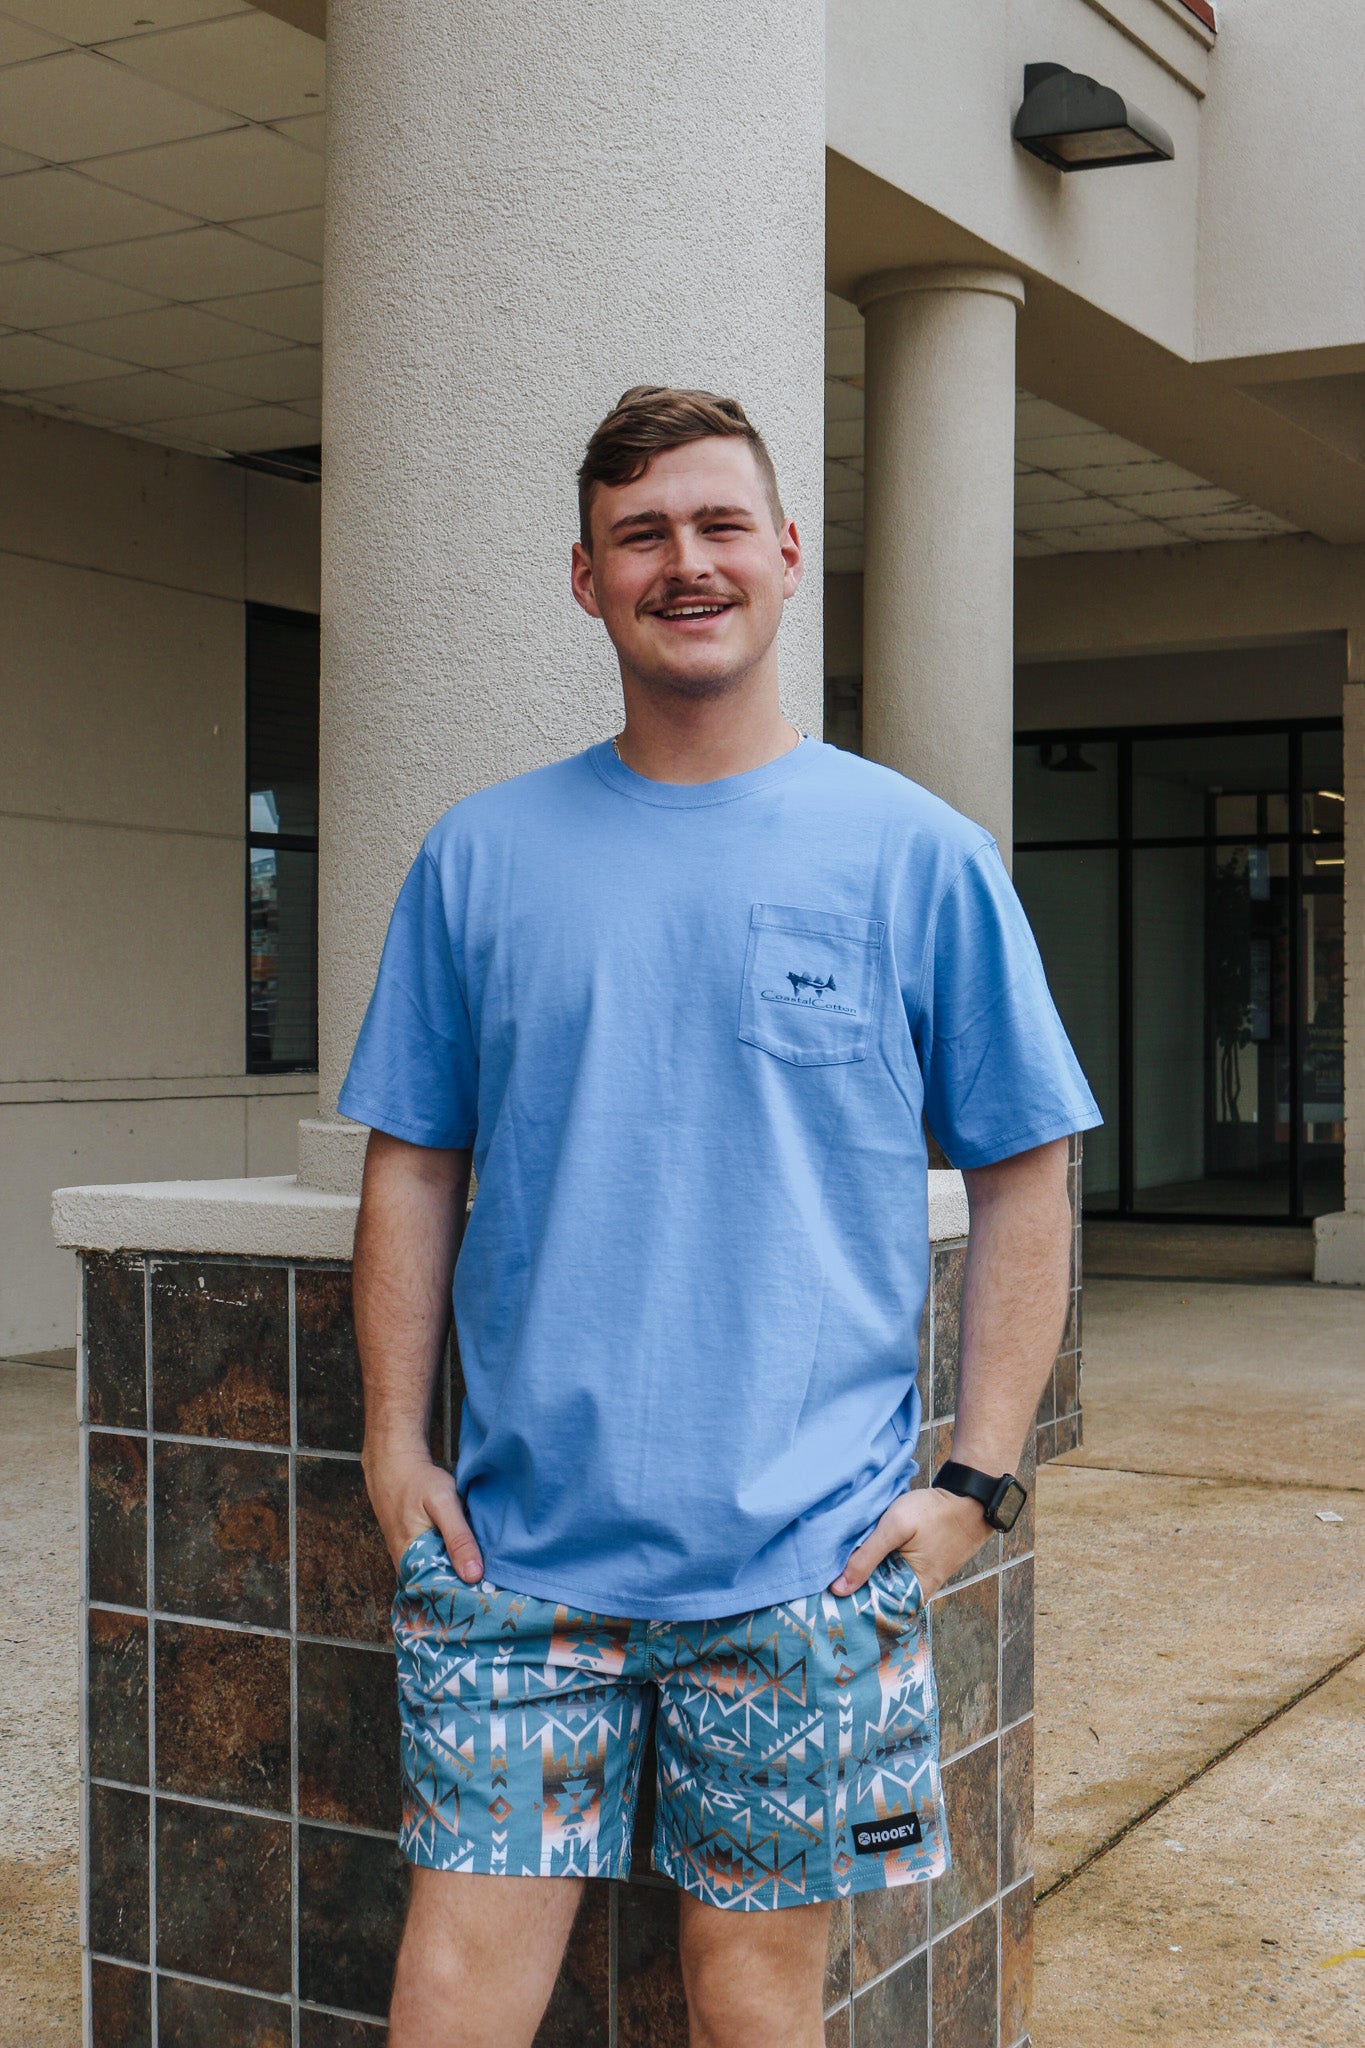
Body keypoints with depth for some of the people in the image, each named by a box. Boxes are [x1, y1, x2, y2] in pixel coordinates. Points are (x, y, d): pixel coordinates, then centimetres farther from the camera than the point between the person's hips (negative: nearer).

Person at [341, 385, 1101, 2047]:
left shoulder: (917, 855, 1)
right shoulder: (480, 855, 6)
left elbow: (1021, 1176, 3)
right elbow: (413, 1166, 10)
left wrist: (977, 1477, -4)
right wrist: (396, 1440, 2)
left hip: (806, 1554, -1)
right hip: (515, 1538, 2)